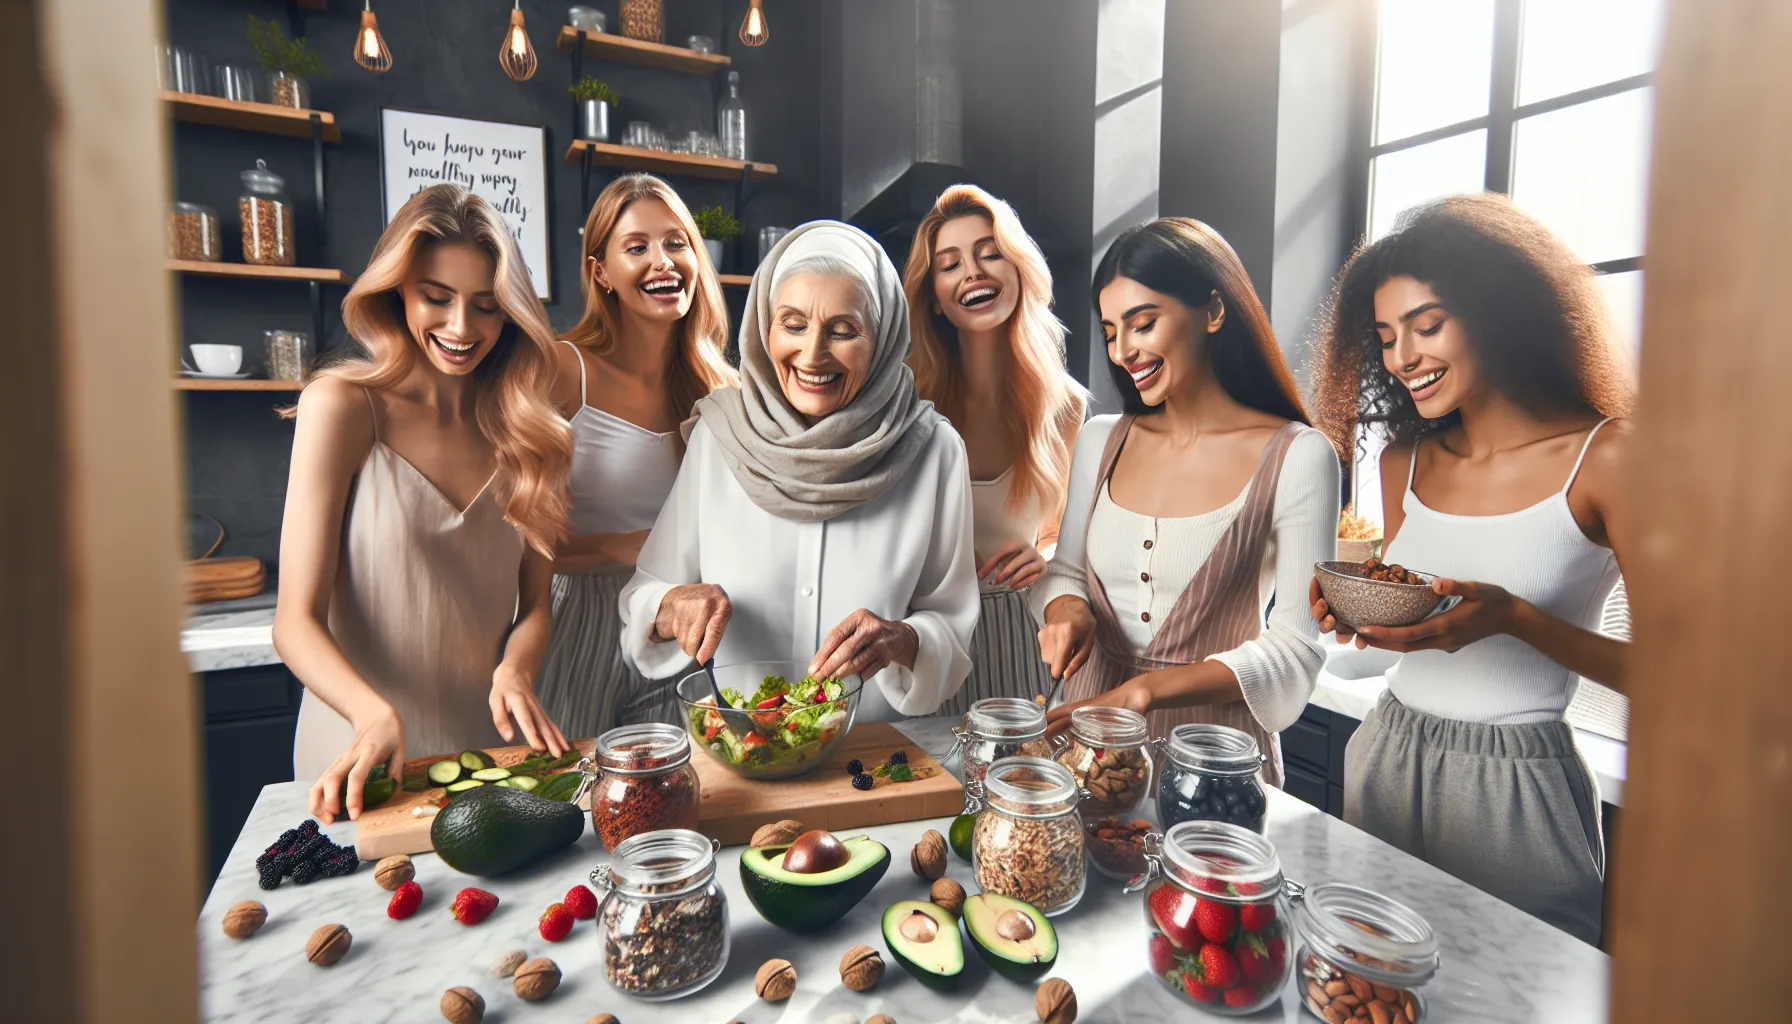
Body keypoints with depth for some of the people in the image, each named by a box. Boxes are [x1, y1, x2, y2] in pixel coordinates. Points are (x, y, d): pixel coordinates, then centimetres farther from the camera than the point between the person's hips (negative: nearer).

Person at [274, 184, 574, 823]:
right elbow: (296, 621, -10)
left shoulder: (523, 427, 6)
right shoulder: (343, 407, -6)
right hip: (363, 753, -2)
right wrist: (375, 716, -27)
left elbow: (533, 605, 7)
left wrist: (515, 673, -14)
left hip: (490, 750, 3)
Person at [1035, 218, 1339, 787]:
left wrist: (1144, 690, -24)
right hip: (1087, 730, 3)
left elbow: (1294, 650, -13)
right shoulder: (1100, 440, 2)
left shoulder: (1297, 457, -11)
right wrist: (1067, 609, -11)